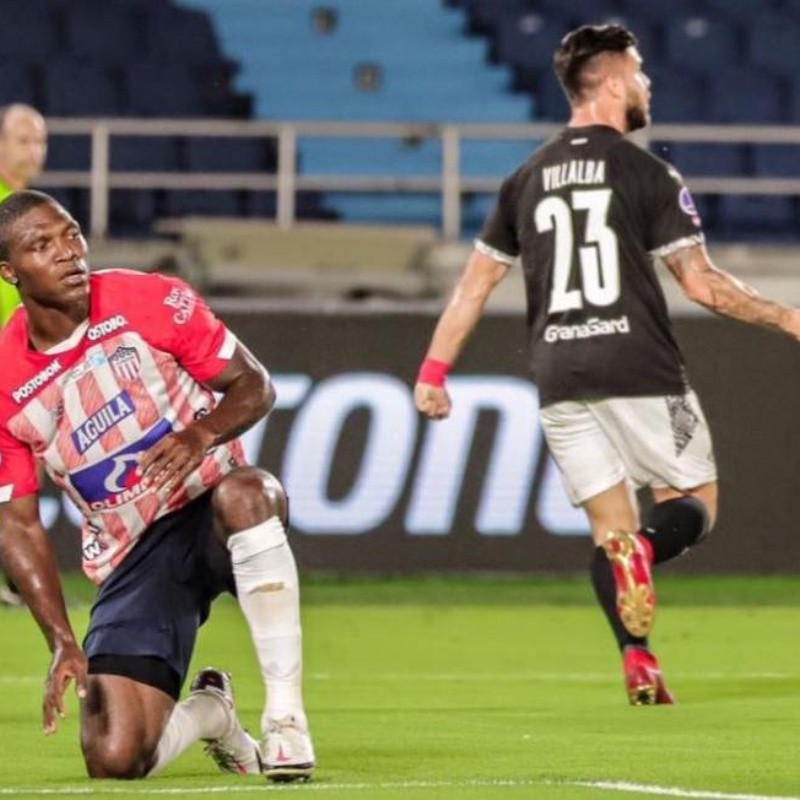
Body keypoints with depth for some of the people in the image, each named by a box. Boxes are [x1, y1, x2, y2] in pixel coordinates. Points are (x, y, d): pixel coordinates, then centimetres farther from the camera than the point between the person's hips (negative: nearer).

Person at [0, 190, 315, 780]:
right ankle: (207, 712, 21)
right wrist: (62, 642, -12)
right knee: (113, 760, -17)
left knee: (243, 492, -41)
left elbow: (254, 386, -2)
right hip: (133, 557, 1)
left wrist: (202, 433, -25)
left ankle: (286, 715, -30)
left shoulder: (149, 302, -8)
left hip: (217, 515, -1)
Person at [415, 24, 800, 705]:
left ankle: (638, 660, -10)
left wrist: (434, 371, 20)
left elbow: (476, 282, 14)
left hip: (559, 379, 4)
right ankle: (644, 547, -28)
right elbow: (702, 283, -6)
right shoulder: (647, 174, -3)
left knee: (611, 526, 9)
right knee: (695, 502, 6)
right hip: (639, 369, -4)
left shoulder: (527, 179, 12)